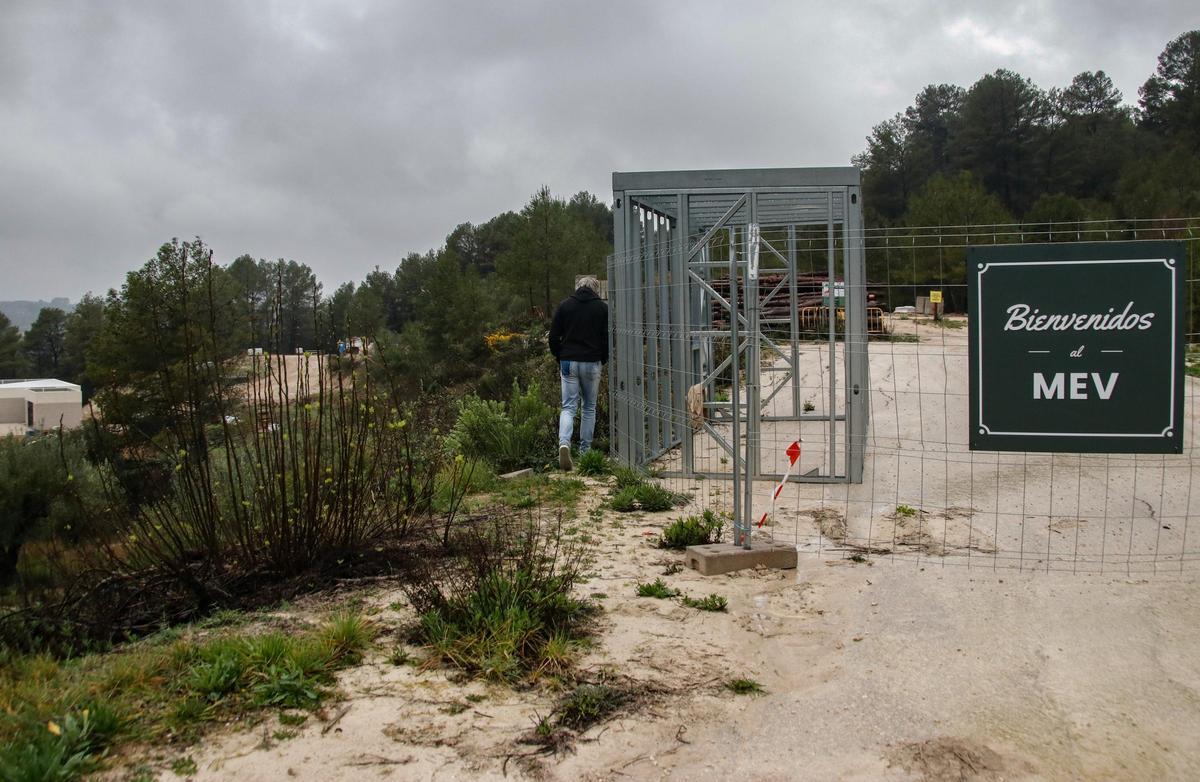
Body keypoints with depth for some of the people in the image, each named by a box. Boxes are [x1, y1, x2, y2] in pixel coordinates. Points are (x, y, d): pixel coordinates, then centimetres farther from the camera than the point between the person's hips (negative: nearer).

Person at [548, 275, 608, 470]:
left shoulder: (564, 305, 4)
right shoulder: (602, 308, 1)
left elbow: (553, 337, 3)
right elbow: (607, 338, 0)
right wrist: (602, 361, 13)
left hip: (568, 362, 1)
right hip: (592, 363, -1)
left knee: (568, 407, 1)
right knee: (589, 407, 12)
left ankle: (564, 442, -22)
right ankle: (585, 450, 15)